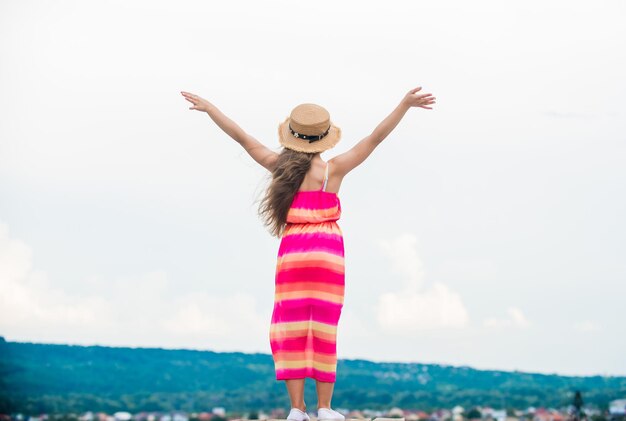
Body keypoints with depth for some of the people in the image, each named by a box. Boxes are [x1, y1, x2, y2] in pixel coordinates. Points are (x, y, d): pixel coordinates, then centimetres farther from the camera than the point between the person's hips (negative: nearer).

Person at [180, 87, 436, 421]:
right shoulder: (333, 169, -2)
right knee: (324, 331, 4)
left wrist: (209, 108, 20)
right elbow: (376, 138, -3)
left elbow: (242, 137, 10)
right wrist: (404, 105, -1)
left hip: (292, 253, 1)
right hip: (328, 252, -1)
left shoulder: (281, 166, 2)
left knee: (290, 330, 5)